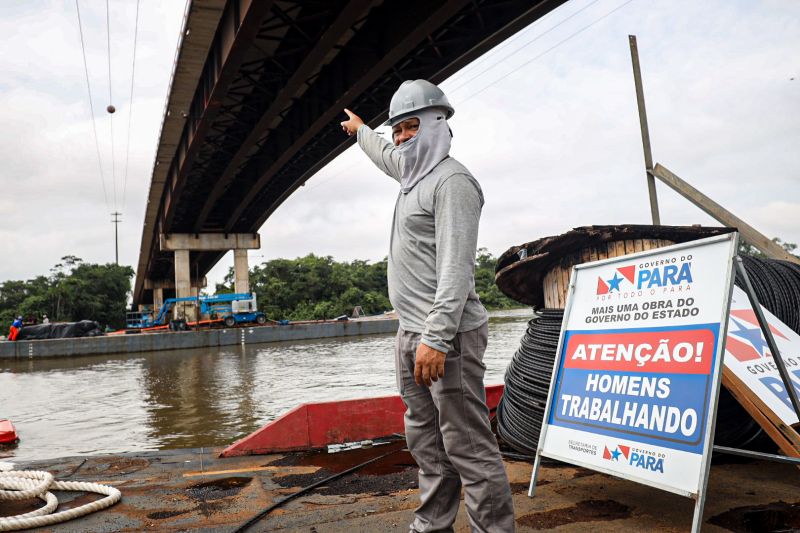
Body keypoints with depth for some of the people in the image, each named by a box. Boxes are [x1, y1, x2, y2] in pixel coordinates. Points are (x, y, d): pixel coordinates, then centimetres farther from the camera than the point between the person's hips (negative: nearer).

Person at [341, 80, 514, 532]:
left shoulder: (451, 180, -11)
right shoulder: (415, 172, 18)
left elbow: (455, 267, -21)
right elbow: (386, 156, 43)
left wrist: (435, 338, -27)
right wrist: (360, 130, 59)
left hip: (446, 335, -10)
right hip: (412, 331, 10)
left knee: (468, 446, -7)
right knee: (427, 442, 15)